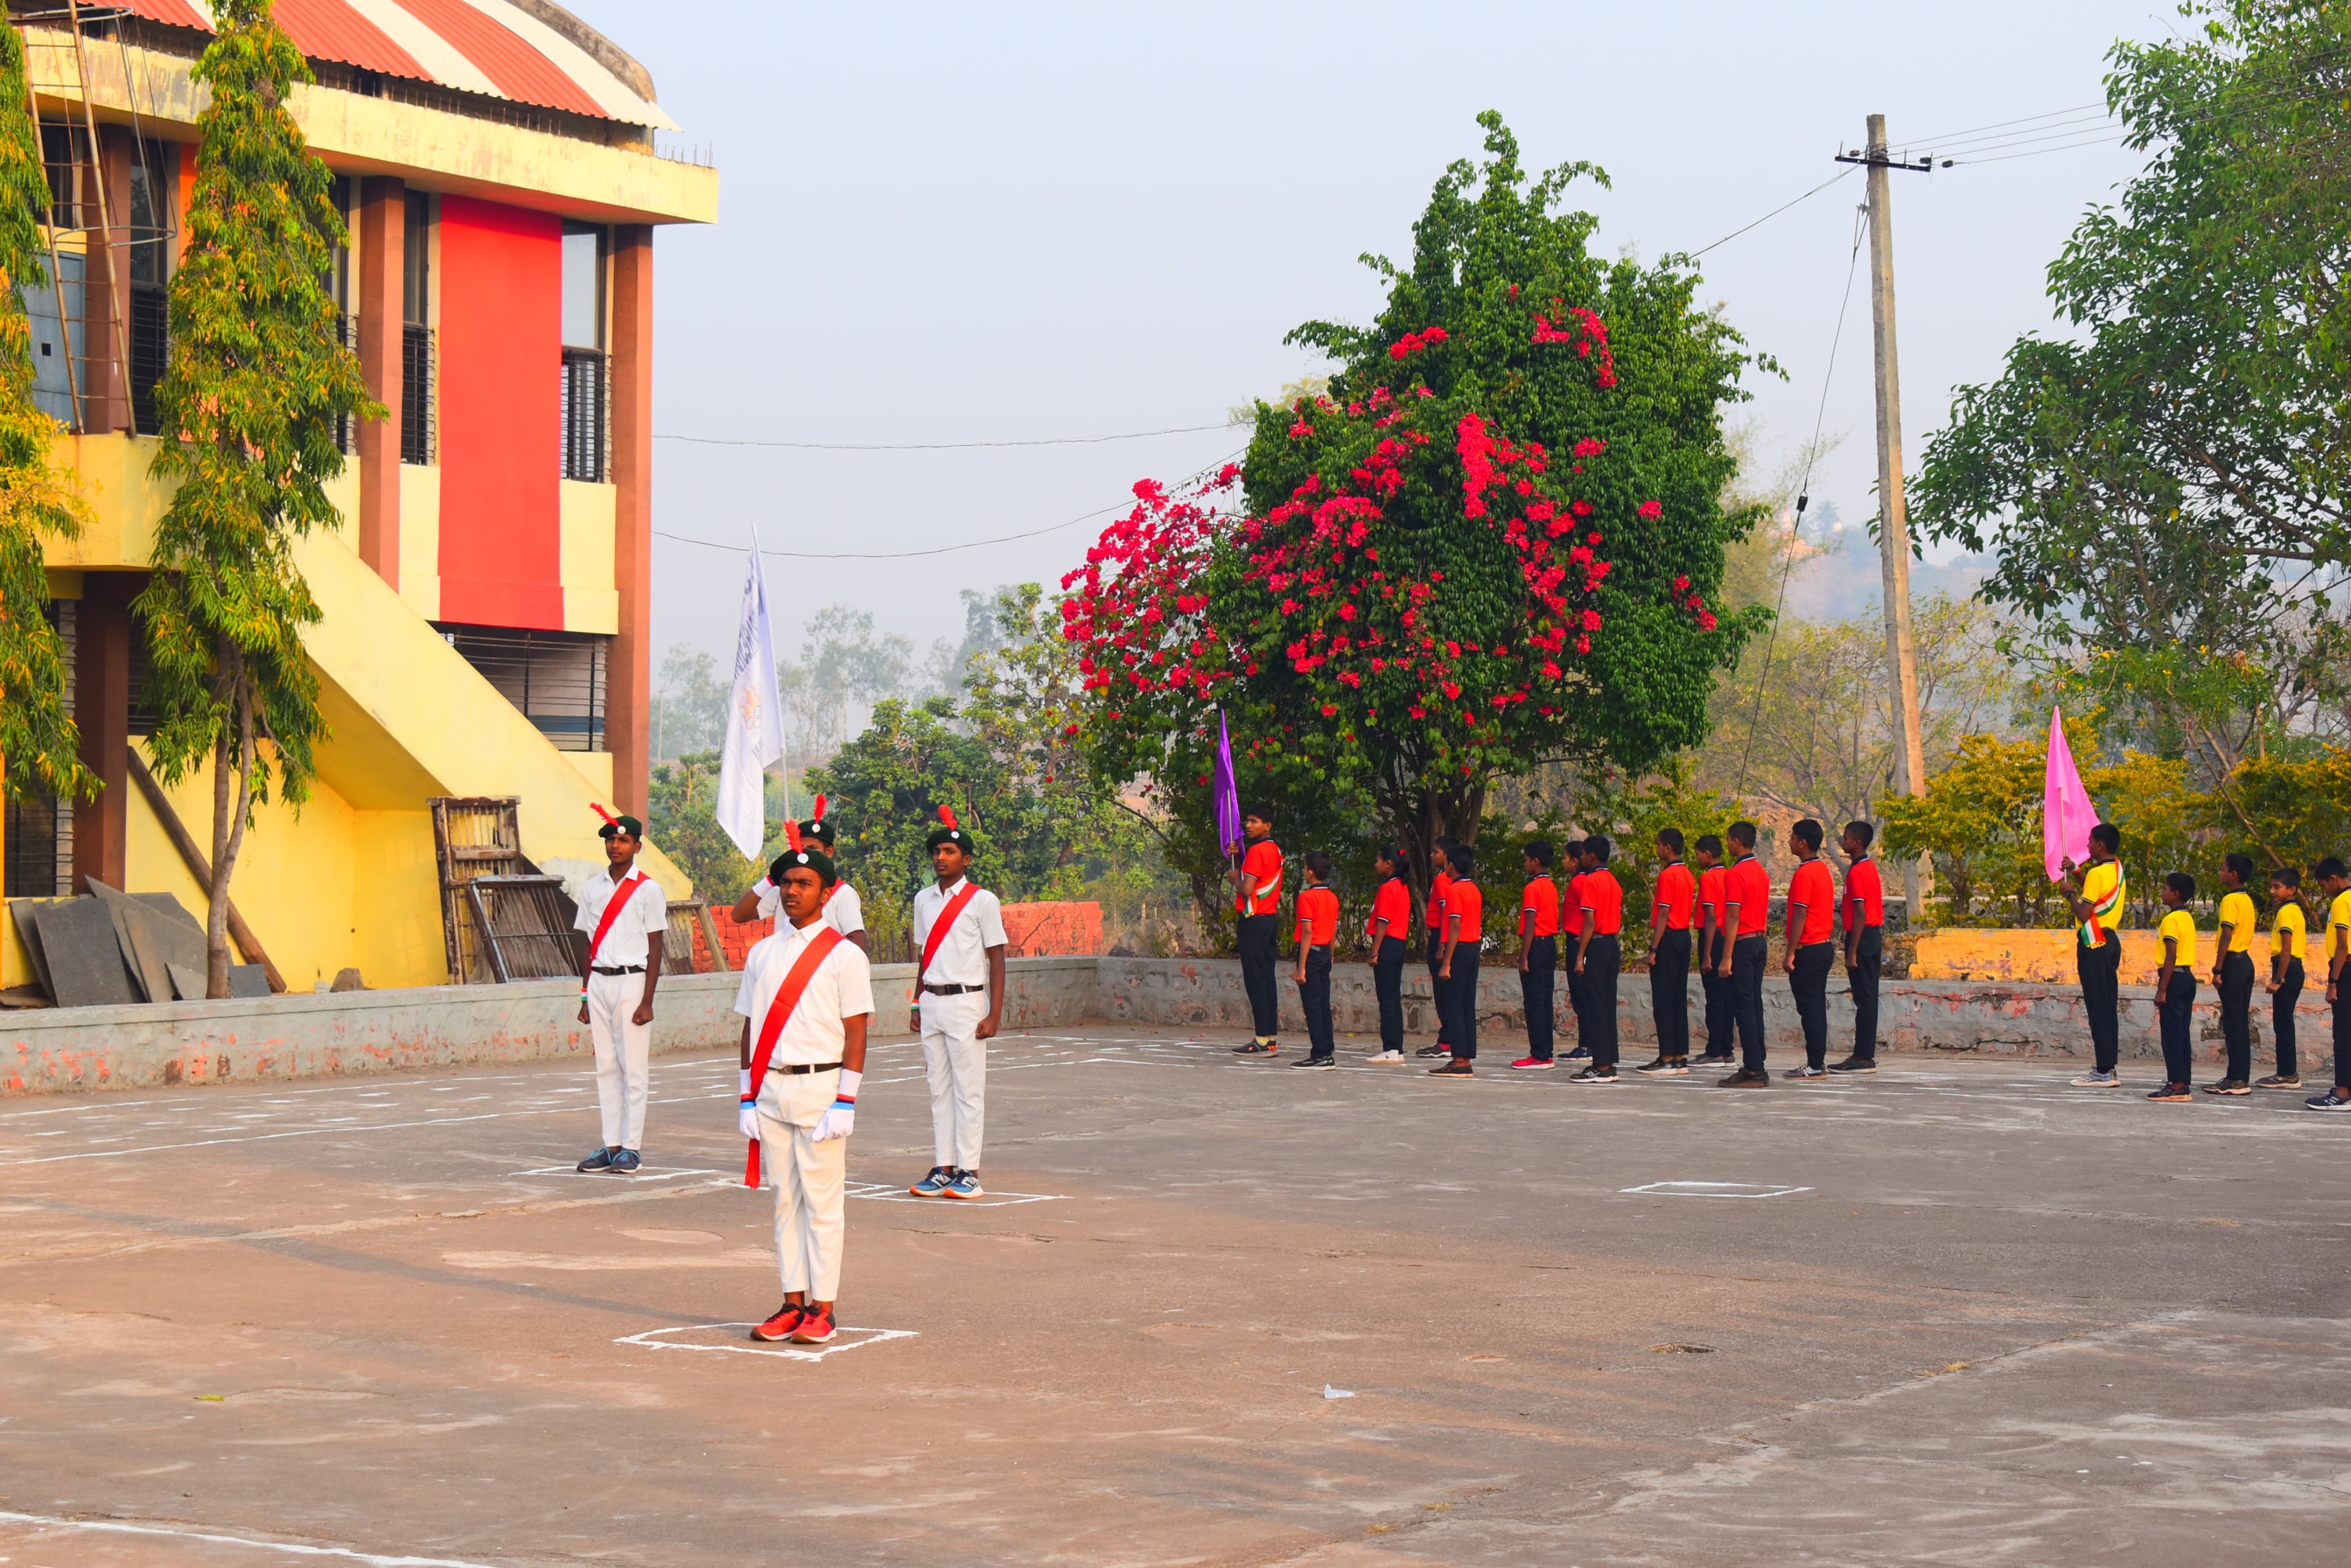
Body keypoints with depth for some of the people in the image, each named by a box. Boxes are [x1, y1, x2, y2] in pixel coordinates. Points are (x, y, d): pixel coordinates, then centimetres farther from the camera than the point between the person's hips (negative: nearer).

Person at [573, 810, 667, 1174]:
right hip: (599, 981, 5)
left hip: (631, 980, -5)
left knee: (634, 1068, -4)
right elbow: (588, 944, 15)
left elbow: (655, 948, -5)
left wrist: (647, 1001, -11)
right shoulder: (592, 888, 11)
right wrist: (585, 996, 11)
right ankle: (611, 1145, 10)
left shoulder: (648, 889, -3)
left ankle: (632, 1148, 0)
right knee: (606, 1066, 6)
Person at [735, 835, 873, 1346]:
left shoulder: (844, 955, -3)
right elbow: (751, 1028, 13)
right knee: (785, 1198, 8)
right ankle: (793, 1303, 14)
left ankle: (823, 1309, 4)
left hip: (820, 1087, -5)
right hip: (771, 1089, 5)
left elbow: (855, 1033, -6)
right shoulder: (762, 953, 11)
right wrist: (748, 1097, 8)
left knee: (822, 1201, -1)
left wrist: (845, 1104, -13)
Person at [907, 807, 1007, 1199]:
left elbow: (997, 959, -5)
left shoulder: (982, 901, -5)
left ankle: (969, 1171, -1)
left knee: (968, 1089, -4)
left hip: (966, 1002, -5)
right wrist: (917, 1005, 16)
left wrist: (994, 1014, -10)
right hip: (932, 1004, 5)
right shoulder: (924, 900, 12)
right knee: (939, 1089, 7)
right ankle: (943, 1168, 11)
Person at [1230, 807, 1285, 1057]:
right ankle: (1271, 1038, 10)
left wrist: (1234, 877, 0)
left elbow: (1247, 889, -20)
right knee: (1266, 980, 10)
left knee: (1256, 981, -8)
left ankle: (1262, 1040, -10)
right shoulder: (1275, 850, 15)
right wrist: (1238, 857, 12)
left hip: (1255, 921, -9)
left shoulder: (1257, 850, -14)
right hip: (1270, 918, 9)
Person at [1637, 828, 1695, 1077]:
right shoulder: (1688, 875, 13)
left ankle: (1667, 1059, -8)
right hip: (1685, 936, 9)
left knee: (1663, 1001, -6)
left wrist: (1653, 949, -16)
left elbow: (1664, 915, -17)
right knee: (1679, 999, 10)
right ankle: (1681, 1058, 10)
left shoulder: (1667, 875, -14)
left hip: (1668, 938, -9)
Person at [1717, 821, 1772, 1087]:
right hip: (1761, 941, 9)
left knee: (1743, 1007, -7)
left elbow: (1733, 917, -17)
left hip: (1743, 943, -9)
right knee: (1755, 1005, 11)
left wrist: (1727, 957, -17)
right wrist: (1763, 940, 20)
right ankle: (1758, 1068, 12)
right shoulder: (1762, 872, 13)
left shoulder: (1736, 874, -14)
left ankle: (1752, 1071, -10)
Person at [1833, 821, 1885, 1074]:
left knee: (1864, 999, -8)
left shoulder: (1857, 872, -15)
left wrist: (1852, 952, -21)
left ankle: (1863, 1058, -7)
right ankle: (1866, 1055, 15)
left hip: (1862, 936, -10)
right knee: (1868, 998, 11)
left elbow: (1860, 914, -20)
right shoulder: (1870, 867, 15)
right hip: (1874, 935, 10)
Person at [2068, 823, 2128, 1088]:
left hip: (2094, 943, -10)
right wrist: (2081, 879, 15)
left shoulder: (2097, 874, -16)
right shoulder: (2117, 870, 13)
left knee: (2098, 1007, -8)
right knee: (2109, 1007, 11)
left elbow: (2083, 914, -19)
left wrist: (2071, 892, -4)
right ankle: (2109, 1067, 13)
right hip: (2110, 941, 10)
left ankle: (2103, 1071, -9)